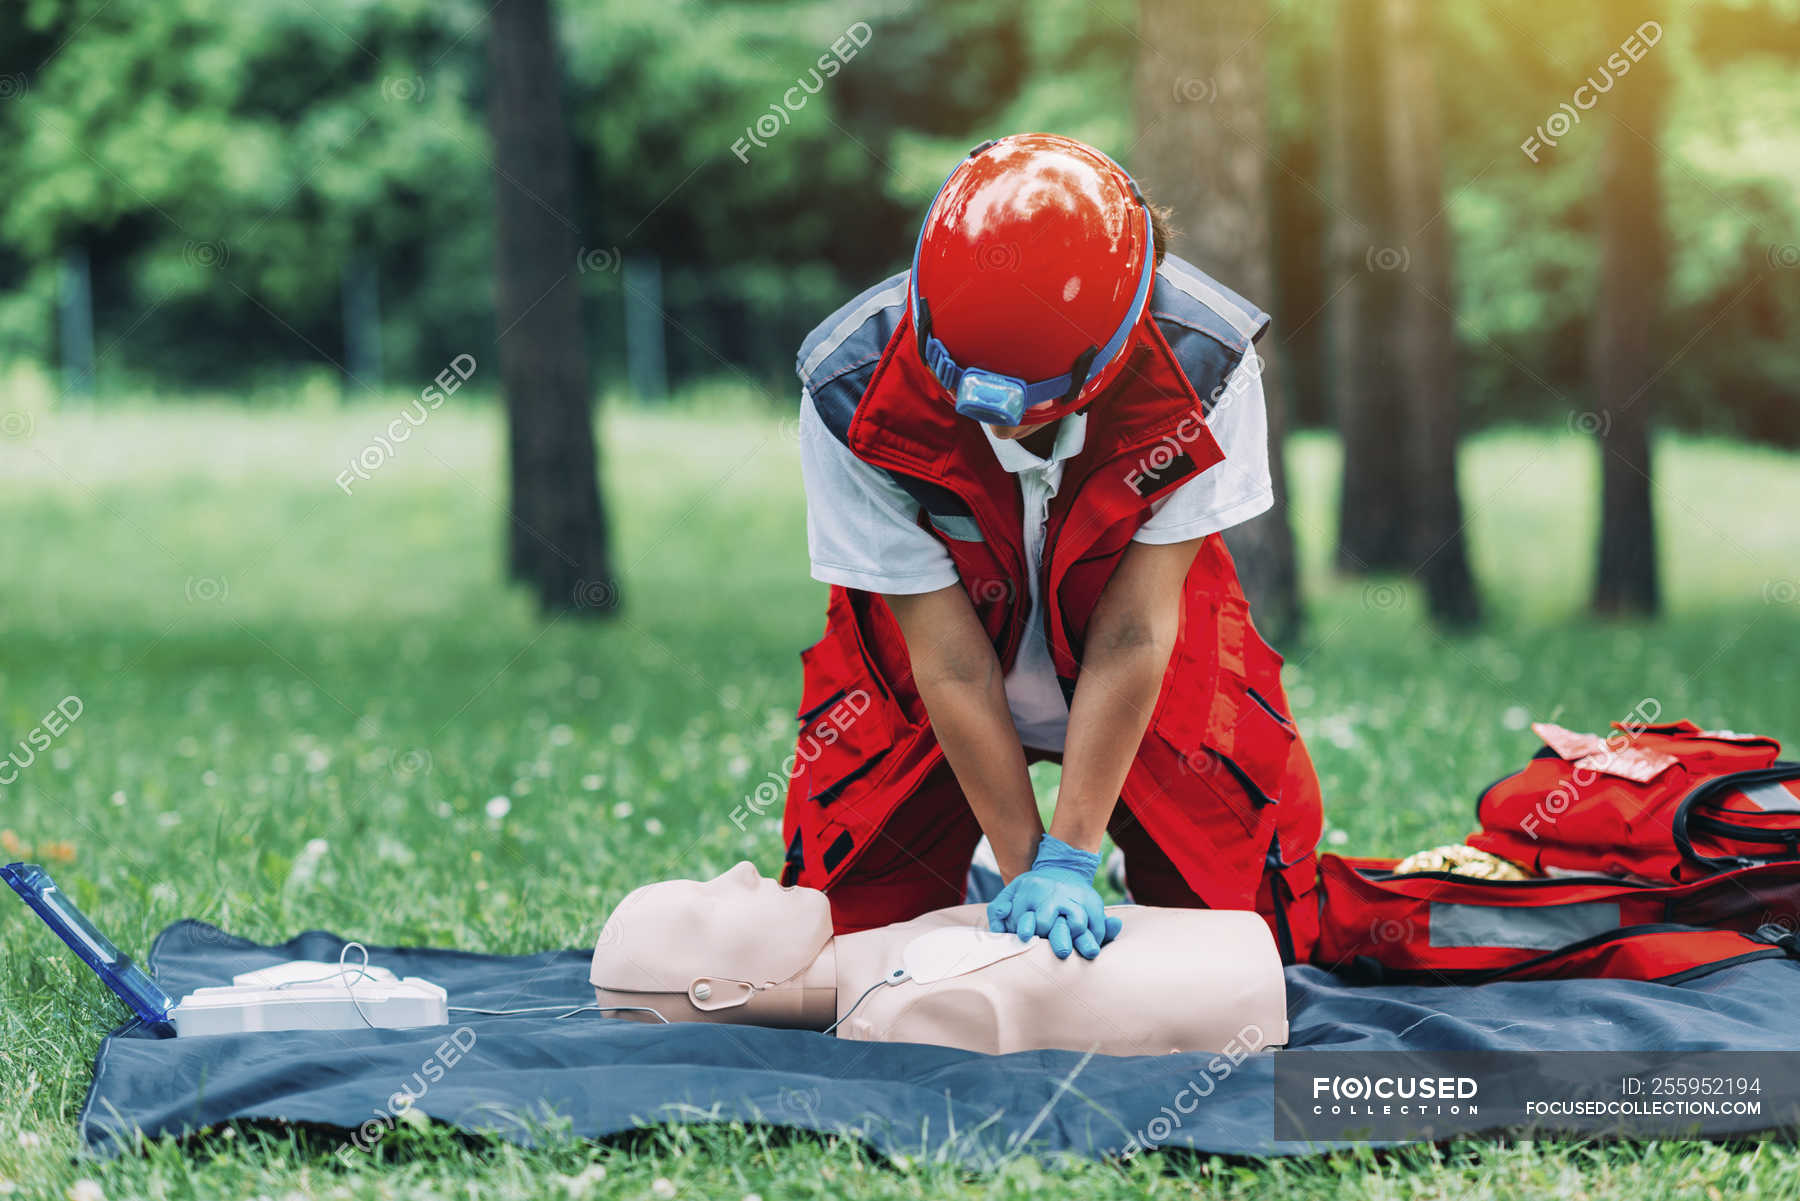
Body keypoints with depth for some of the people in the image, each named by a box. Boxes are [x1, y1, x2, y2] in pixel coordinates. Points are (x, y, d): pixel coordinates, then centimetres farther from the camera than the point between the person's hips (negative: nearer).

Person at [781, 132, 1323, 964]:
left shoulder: (1203, 366, -31)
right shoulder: (853, 396, -31)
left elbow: (1133, 630, -27)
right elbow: (948, 658, -25)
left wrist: (1066, 862, -28)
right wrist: (1021, 871, -24)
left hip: (1150, 689, 0)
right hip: (924, 707, 0)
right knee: (849, 923, -5)